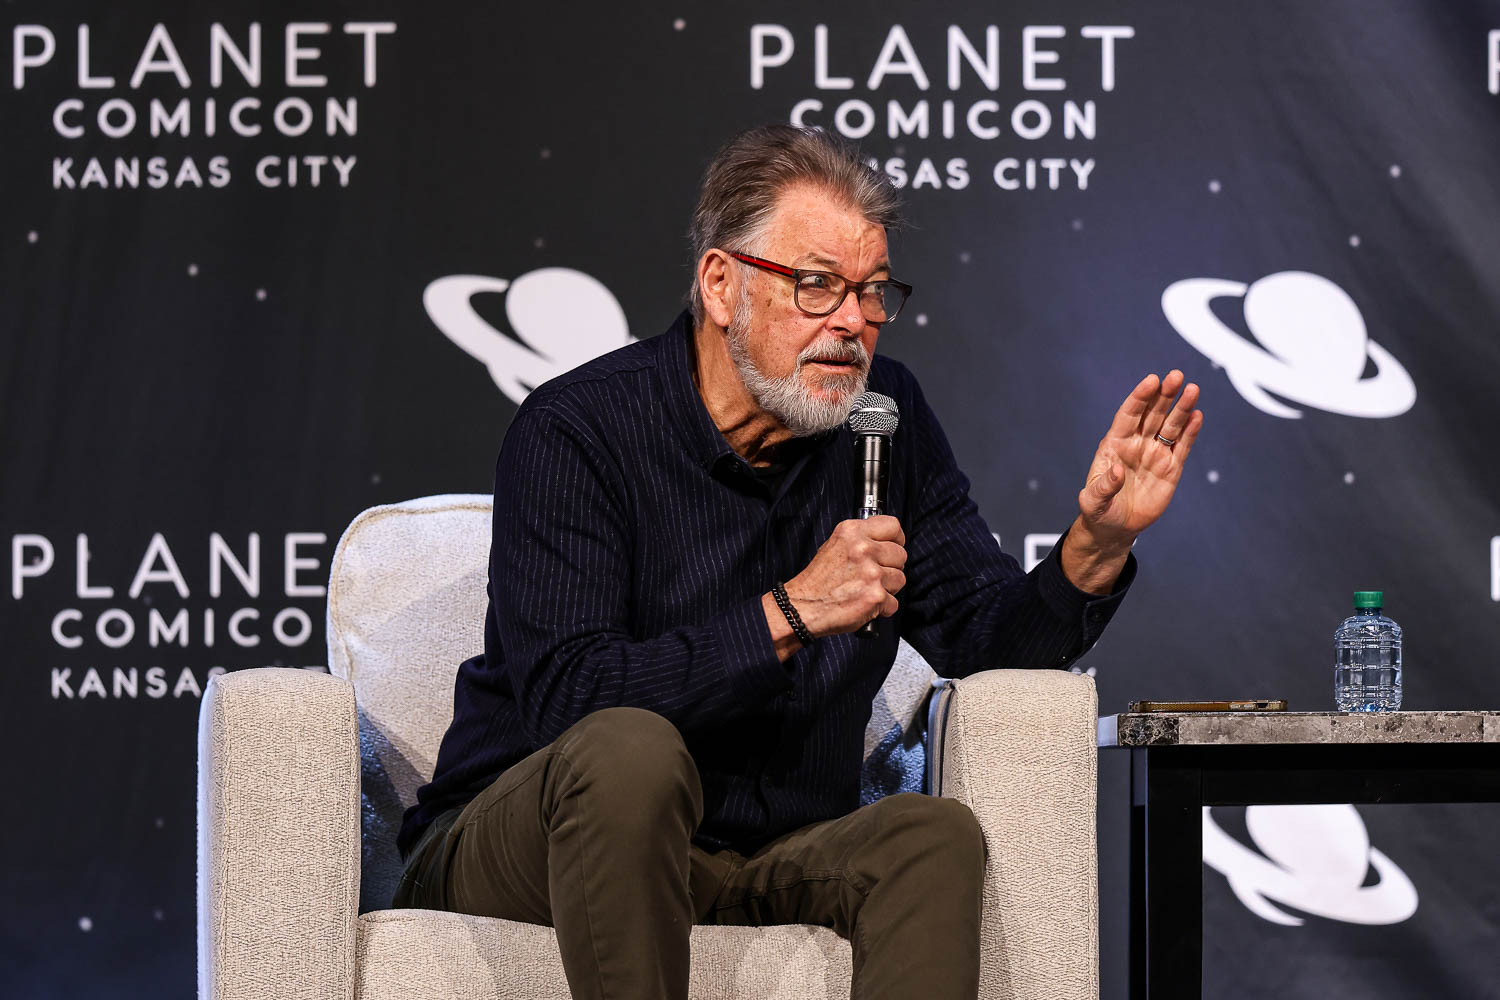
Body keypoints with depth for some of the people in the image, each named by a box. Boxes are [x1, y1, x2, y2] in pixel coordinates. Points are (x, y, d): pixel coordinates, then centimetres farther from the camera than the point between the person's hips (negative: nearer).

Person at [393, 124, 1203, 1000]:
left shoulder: (886, 417, 4)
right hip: (514, 850, -4)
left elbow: (989, 638, 5)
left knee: (936, 836, -24)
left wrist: (1096, 545, -15)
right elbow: (565, 700, -26)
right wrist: (789, 615, -30)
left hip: (757, 861, 4)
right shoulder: (574, 432, -15)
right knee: (632, 751, -36)